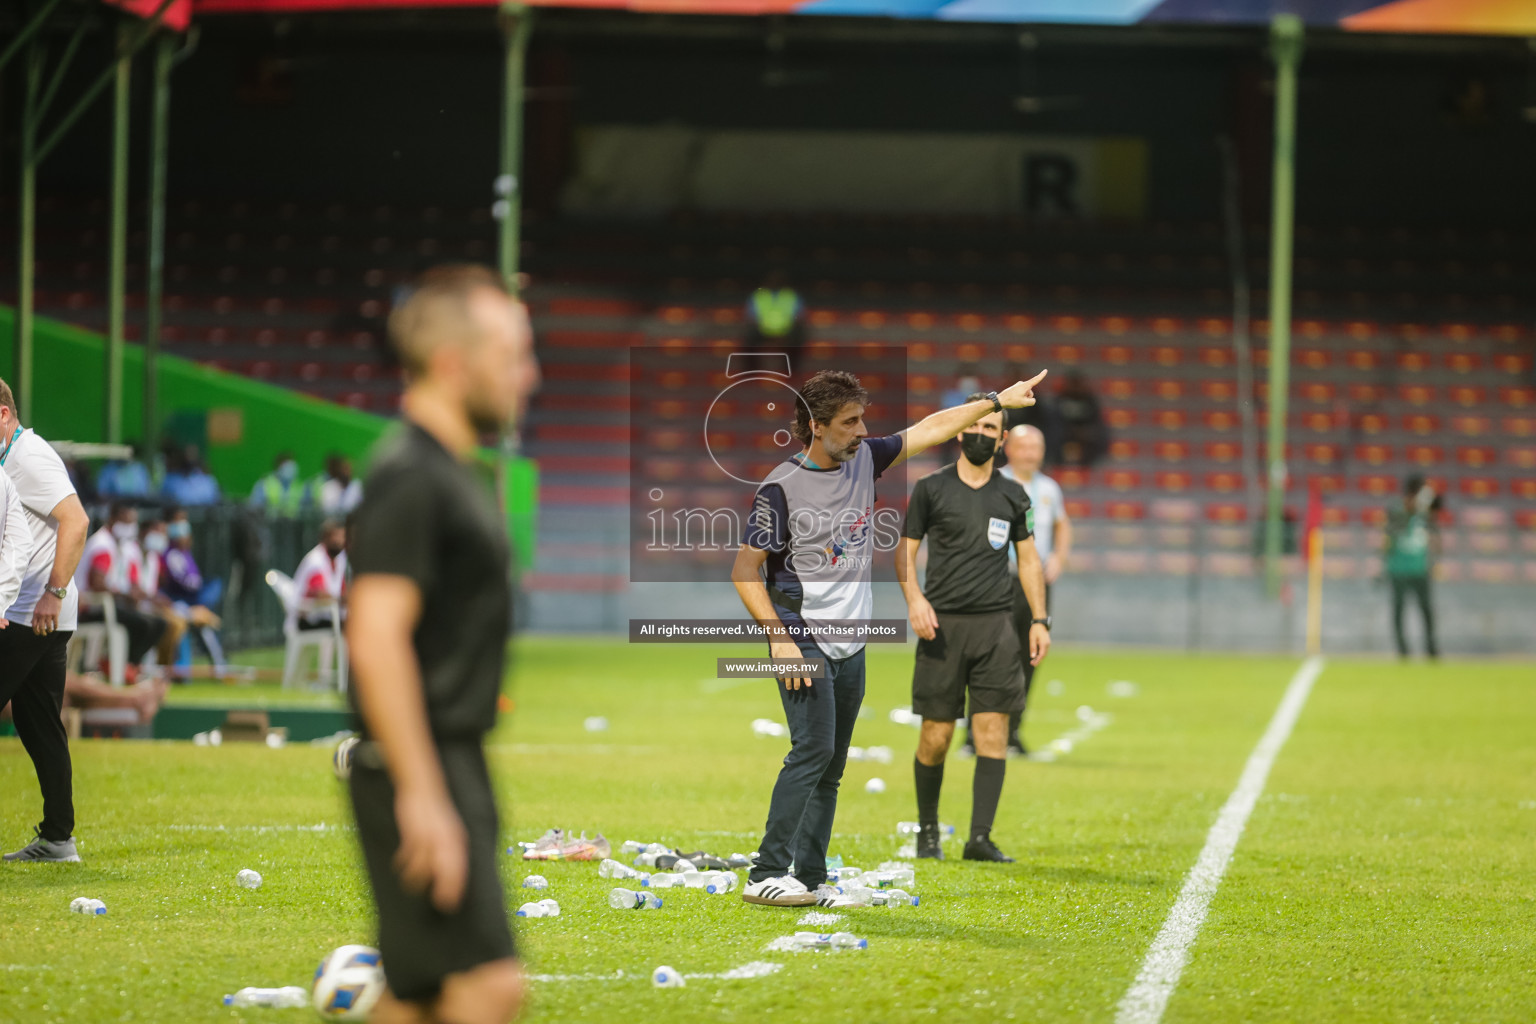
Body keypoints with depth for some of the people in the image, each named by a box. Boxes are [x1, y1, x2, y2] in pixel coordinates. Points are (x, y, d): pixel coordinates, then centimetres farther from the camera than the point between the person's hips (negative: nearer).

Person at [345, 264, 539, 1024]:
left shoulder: (451, 475, 17)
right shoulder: (409, 478, -14)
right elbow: (375, 642, -22)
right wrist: (422, 797, -25)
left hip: (454, 763, 10)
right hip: (421, 770, -10)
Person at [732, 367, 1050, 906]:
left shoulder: (863, 458, 7)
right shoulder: (781, 488, -12)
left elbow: (931, 428, 18)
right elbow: (745, 569, -10)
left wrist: (998, 400, 15)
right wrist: (779, 637, -18)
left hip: (851, 646, 7)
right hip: (803, 641, -7)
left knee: (832, 767, 6)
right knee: (813, 749, -18)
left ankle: (810, 880, 9)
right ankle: (767, 875, -19)